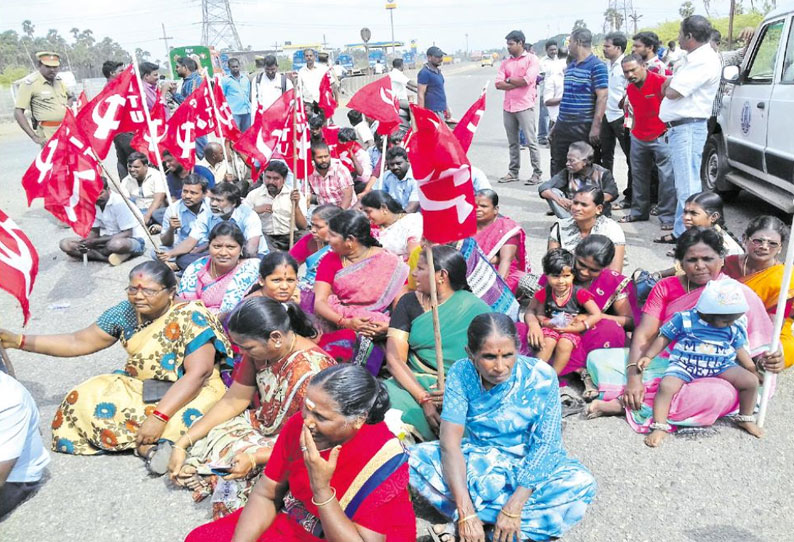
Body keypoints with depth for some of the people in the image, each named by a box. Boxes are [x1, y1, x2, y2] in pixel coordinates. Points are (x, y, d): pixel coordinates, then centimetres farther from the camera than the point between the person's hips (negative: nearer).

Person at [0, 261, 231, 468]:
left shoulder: (191, 317, -22)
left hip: (190, 391, -7)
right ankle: (151, 447, -23)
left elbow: (197, 374, -28)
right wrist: (19, 340, -4)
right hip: (139, 387, 7)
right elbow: (80, 342, 4)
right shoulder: (126, 312, -4)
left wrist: (159, 416, -34)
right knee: (84, 398, -13)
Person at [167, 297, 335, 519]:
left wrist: (254, 458, -34)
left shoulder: (311, 371, -33)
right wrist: (182, 443, -7)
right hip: (261, 425, 7)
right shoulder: (261, 348, -10)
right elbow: (233, 401, -3)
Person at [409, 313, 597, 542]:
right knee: (414, 457, -19)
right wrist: (466, 512, -33)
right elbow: (450, 442, -24)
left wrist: (514, 507, -30)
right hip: (477, 461, 1)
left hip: (528, 465, 0)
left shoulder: (541, 376, -21)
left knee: (581, 483, -31)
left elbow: (546, 445, -22)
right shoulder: (461, 373, -18)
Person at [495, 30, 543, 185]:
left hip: (525, 106, -5)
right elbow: (498, 84, 2)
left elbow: (527, 80, -15)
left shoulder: (531, 59, 0)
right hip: (508, 107, 6)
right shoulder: (506, 62, 15)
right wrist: (518, 83, -9)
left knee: (531, 141, -5)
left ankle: (537, 173, 0)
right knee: (512, 143, 10)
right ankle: (513, 172, 17)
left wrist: (509, 80, -2)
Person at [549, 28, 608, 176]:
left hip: (584, 127, -8)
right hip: (563, 125, 8)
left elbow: (602, 97, -14)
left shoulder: (597, 66, -8)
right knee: (557, 164, 11)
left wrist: (596, 126, -21)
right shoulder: (570, 66, 16)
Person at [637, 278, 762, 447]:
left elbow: (740, 350, 18)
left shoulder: (735, 327, 4)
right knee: (666, 385, -29)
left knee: (751, 381, -12)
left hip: (721, 367, 4)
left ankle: (745, 419, 13)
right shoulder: (684, 319, -9)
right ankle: (660, 427, -18)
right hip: (684, 365, -3)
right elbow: (664, 338, 1)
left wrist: (755, 371, 14)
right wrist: (648, 356, -4)